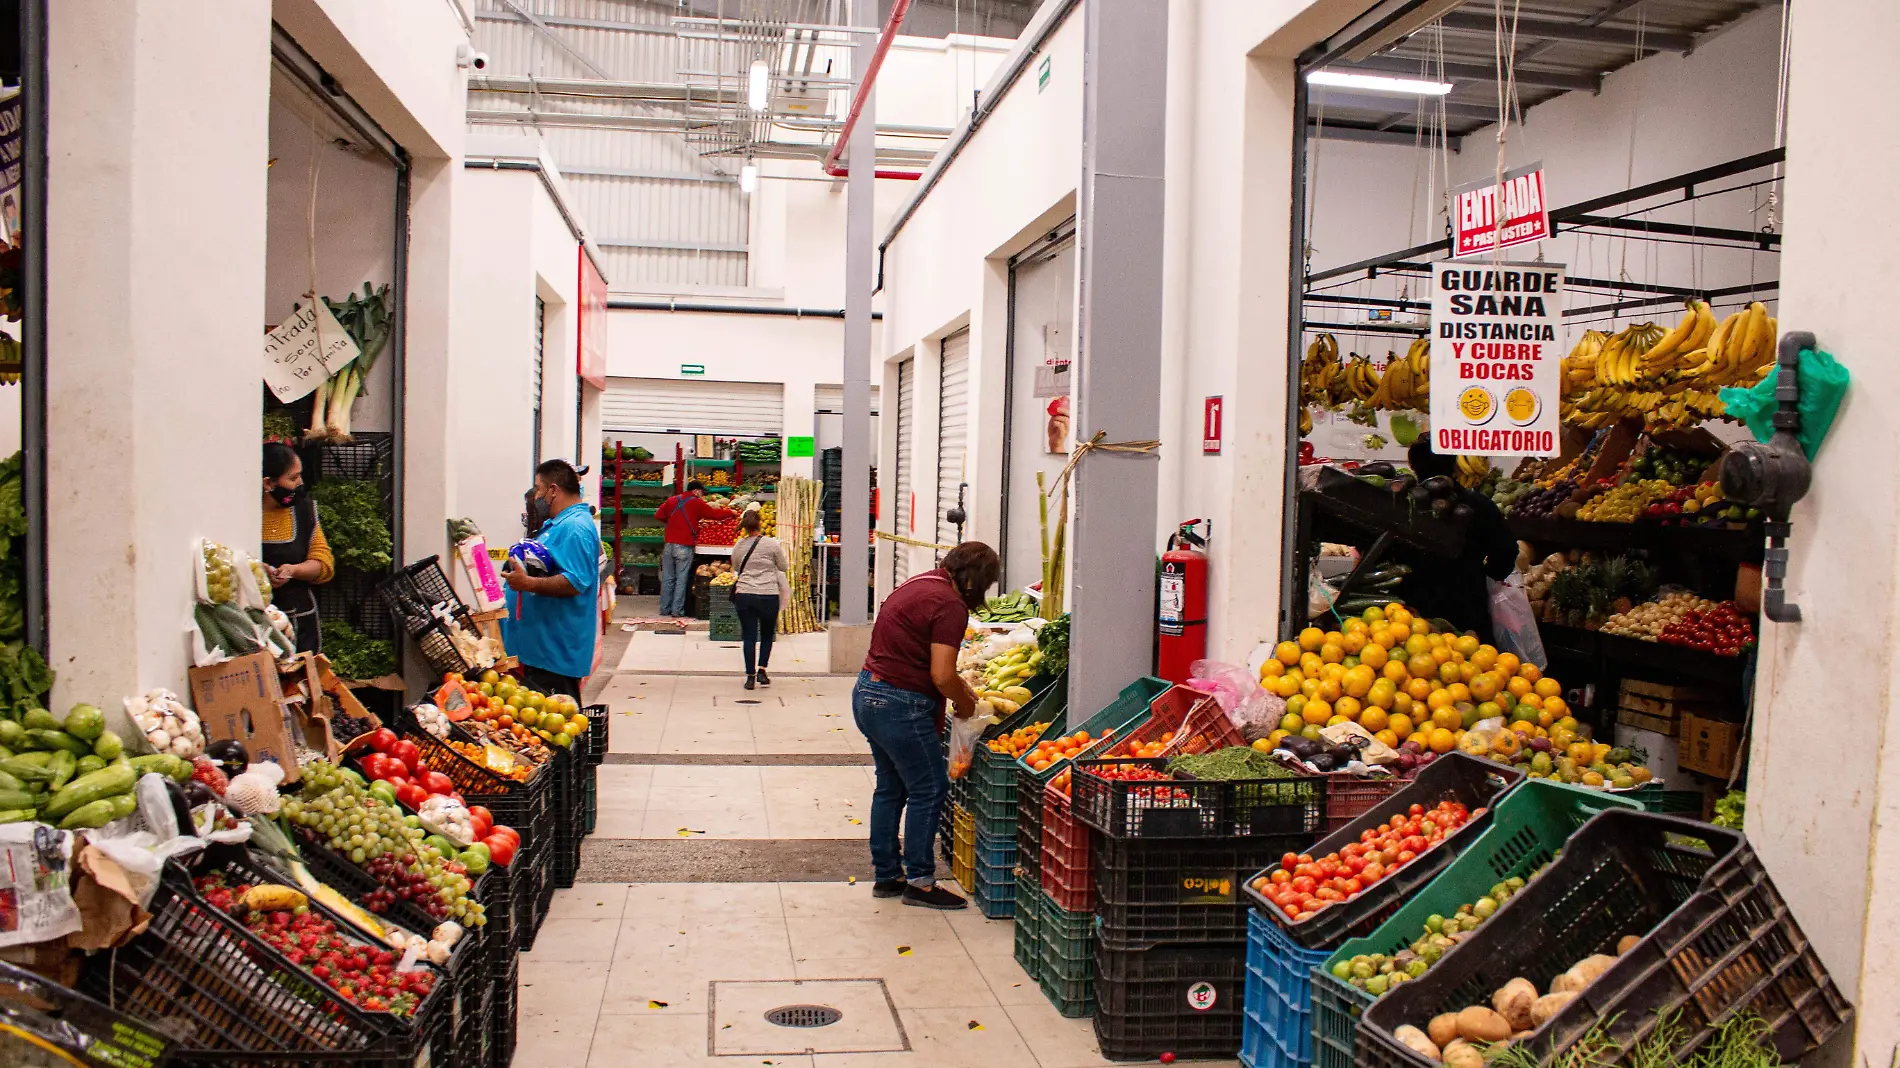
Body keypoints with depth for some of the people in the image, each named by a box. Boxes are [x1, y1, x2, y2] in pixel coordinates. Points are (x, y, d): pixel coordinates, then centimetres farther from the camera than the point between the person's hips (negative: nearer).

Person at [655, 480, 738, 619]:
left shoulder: (672, 500, 12)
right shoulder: (696, 503, -3)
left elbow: (658, 515, 16)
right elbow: (715, 514, -1)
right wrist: (731, 512, 14)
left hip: (669, 545, 5)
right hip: (684, 547, -5)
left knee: (667, 578, 9)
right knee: (681, 579, -1)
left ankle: (664, 609, 12)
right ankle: (677, 611, -2)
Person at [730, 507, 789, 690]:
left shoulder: (738, 545, 3)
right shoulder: (772, 544, -5)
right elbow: (783, 567, 6)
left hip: (743, 595, 2)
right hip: (768, 596, -2)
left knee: (749, 637, 6)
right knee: (767, 635, 15)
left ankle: (750, 676, 5)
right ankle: (762, 670, 4)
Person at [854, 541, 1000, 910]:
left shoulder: (917, 585, 13)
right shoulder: (950, 605, -17)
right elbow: (942, 676, -21)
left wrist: (958, 686, 19)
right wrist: (966, 703, -2)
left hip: (867, 695, 10)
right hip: (900, 706, -10)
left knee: (891, 787, 19)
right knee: (929, 789, 2)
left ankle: (886, 875, 28)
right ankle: (919, 882, 10)